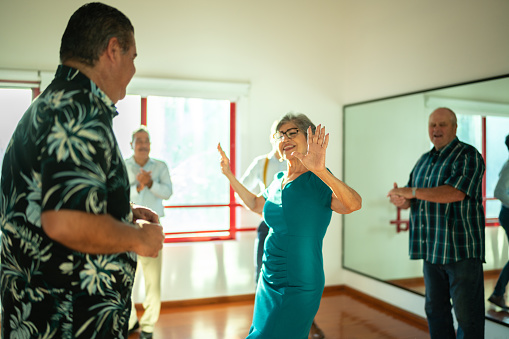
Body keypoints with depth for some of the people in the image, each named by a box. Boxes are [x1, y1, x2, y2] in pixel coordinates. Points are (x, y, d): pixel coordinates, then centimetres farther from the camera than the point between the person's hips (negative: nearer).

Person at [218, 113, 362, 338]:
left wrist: (321, 171, -50)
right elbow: (255, 204, 25)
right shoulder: (279, 180, 7)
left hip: (299, 288, -8)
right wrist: (228, 174, 21)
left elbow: (353, 204, -34)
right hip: (268, 282, 8)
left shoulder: (316, 180, -16)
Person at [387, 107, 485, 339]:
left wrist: (413, 192, -18)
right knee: (435, 309, 15)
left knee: (467, 313, 0)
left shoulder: (468, 156, -6)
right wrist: (400, 199, -8)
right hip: (431, 249, 7)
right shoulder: (423, 161, 16)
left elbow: (455, 193, -22)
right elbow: (410, 200, 16)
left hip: (461, 248, -7)